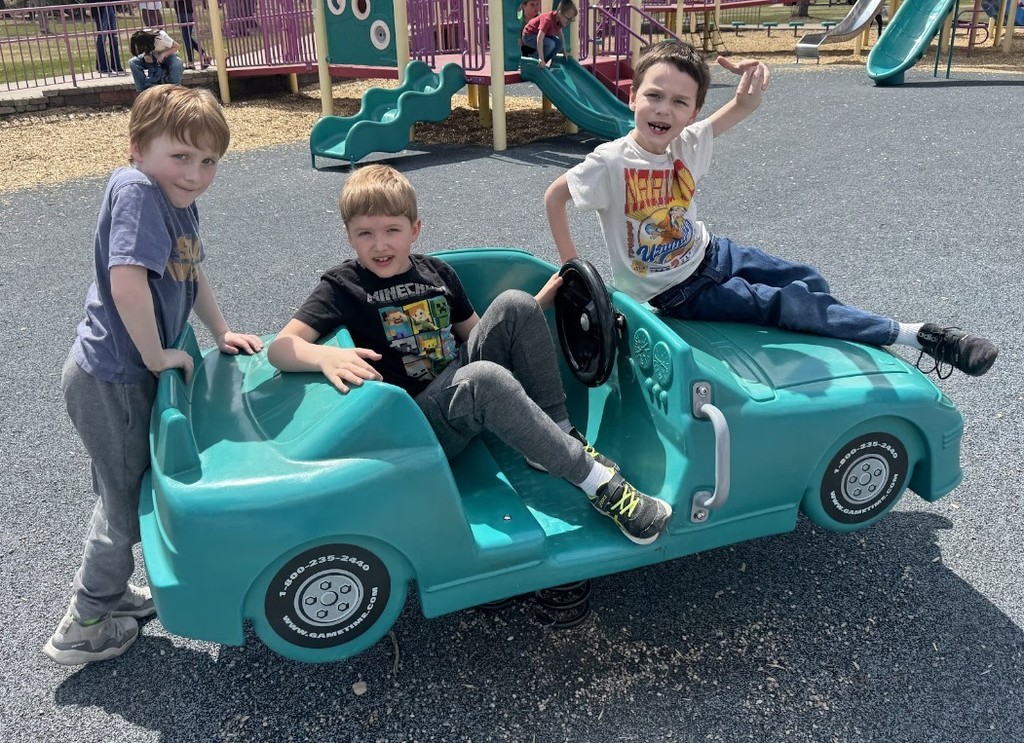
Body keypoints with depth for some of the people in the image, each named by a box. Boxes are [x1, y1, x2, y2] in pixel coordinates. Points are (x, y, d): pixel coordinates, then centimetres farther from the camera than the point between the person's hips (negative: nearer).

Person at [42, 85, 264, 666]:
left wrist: (222, 332, 20)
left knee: (130, 489, 24)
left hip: (127, 375, 9)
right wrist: (157, 355, -22)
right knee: (128, 500, 6)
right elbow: (126, 280, -33)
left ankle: (110, 591, 45)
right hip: (111, 381, -9)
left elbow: (192, 272, 21)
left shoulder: (181, 202, 4)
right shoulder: (137, 189, -23)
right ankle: (85, 627, 25)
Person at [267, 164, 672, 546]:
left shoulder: (437, 272, 10)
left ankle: (560, 435, -9)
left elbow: (479, 337, 18)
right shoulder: (344, 286, -5)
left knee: (513, 303, -12)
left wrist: (539, 303, 7)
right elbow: (280, 347, -16)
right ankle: (598, 480, -27)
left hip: (463, 383, 6)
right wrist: (325, 357, -38)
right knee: (486, 378, -36)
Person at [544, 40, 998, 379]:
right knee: (792, 302, -12)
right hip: (675, 292, -7)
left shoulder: (686, 144, -11)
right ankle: (919, 337, -3)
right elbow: (554, 195, -16)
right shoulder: (611, 162, -26)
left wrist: (750, 91, -28)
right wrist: (570, 262, -15)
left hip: (710, 253, 7)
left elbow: (744, 109, -4)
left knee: (806, 281, 12)